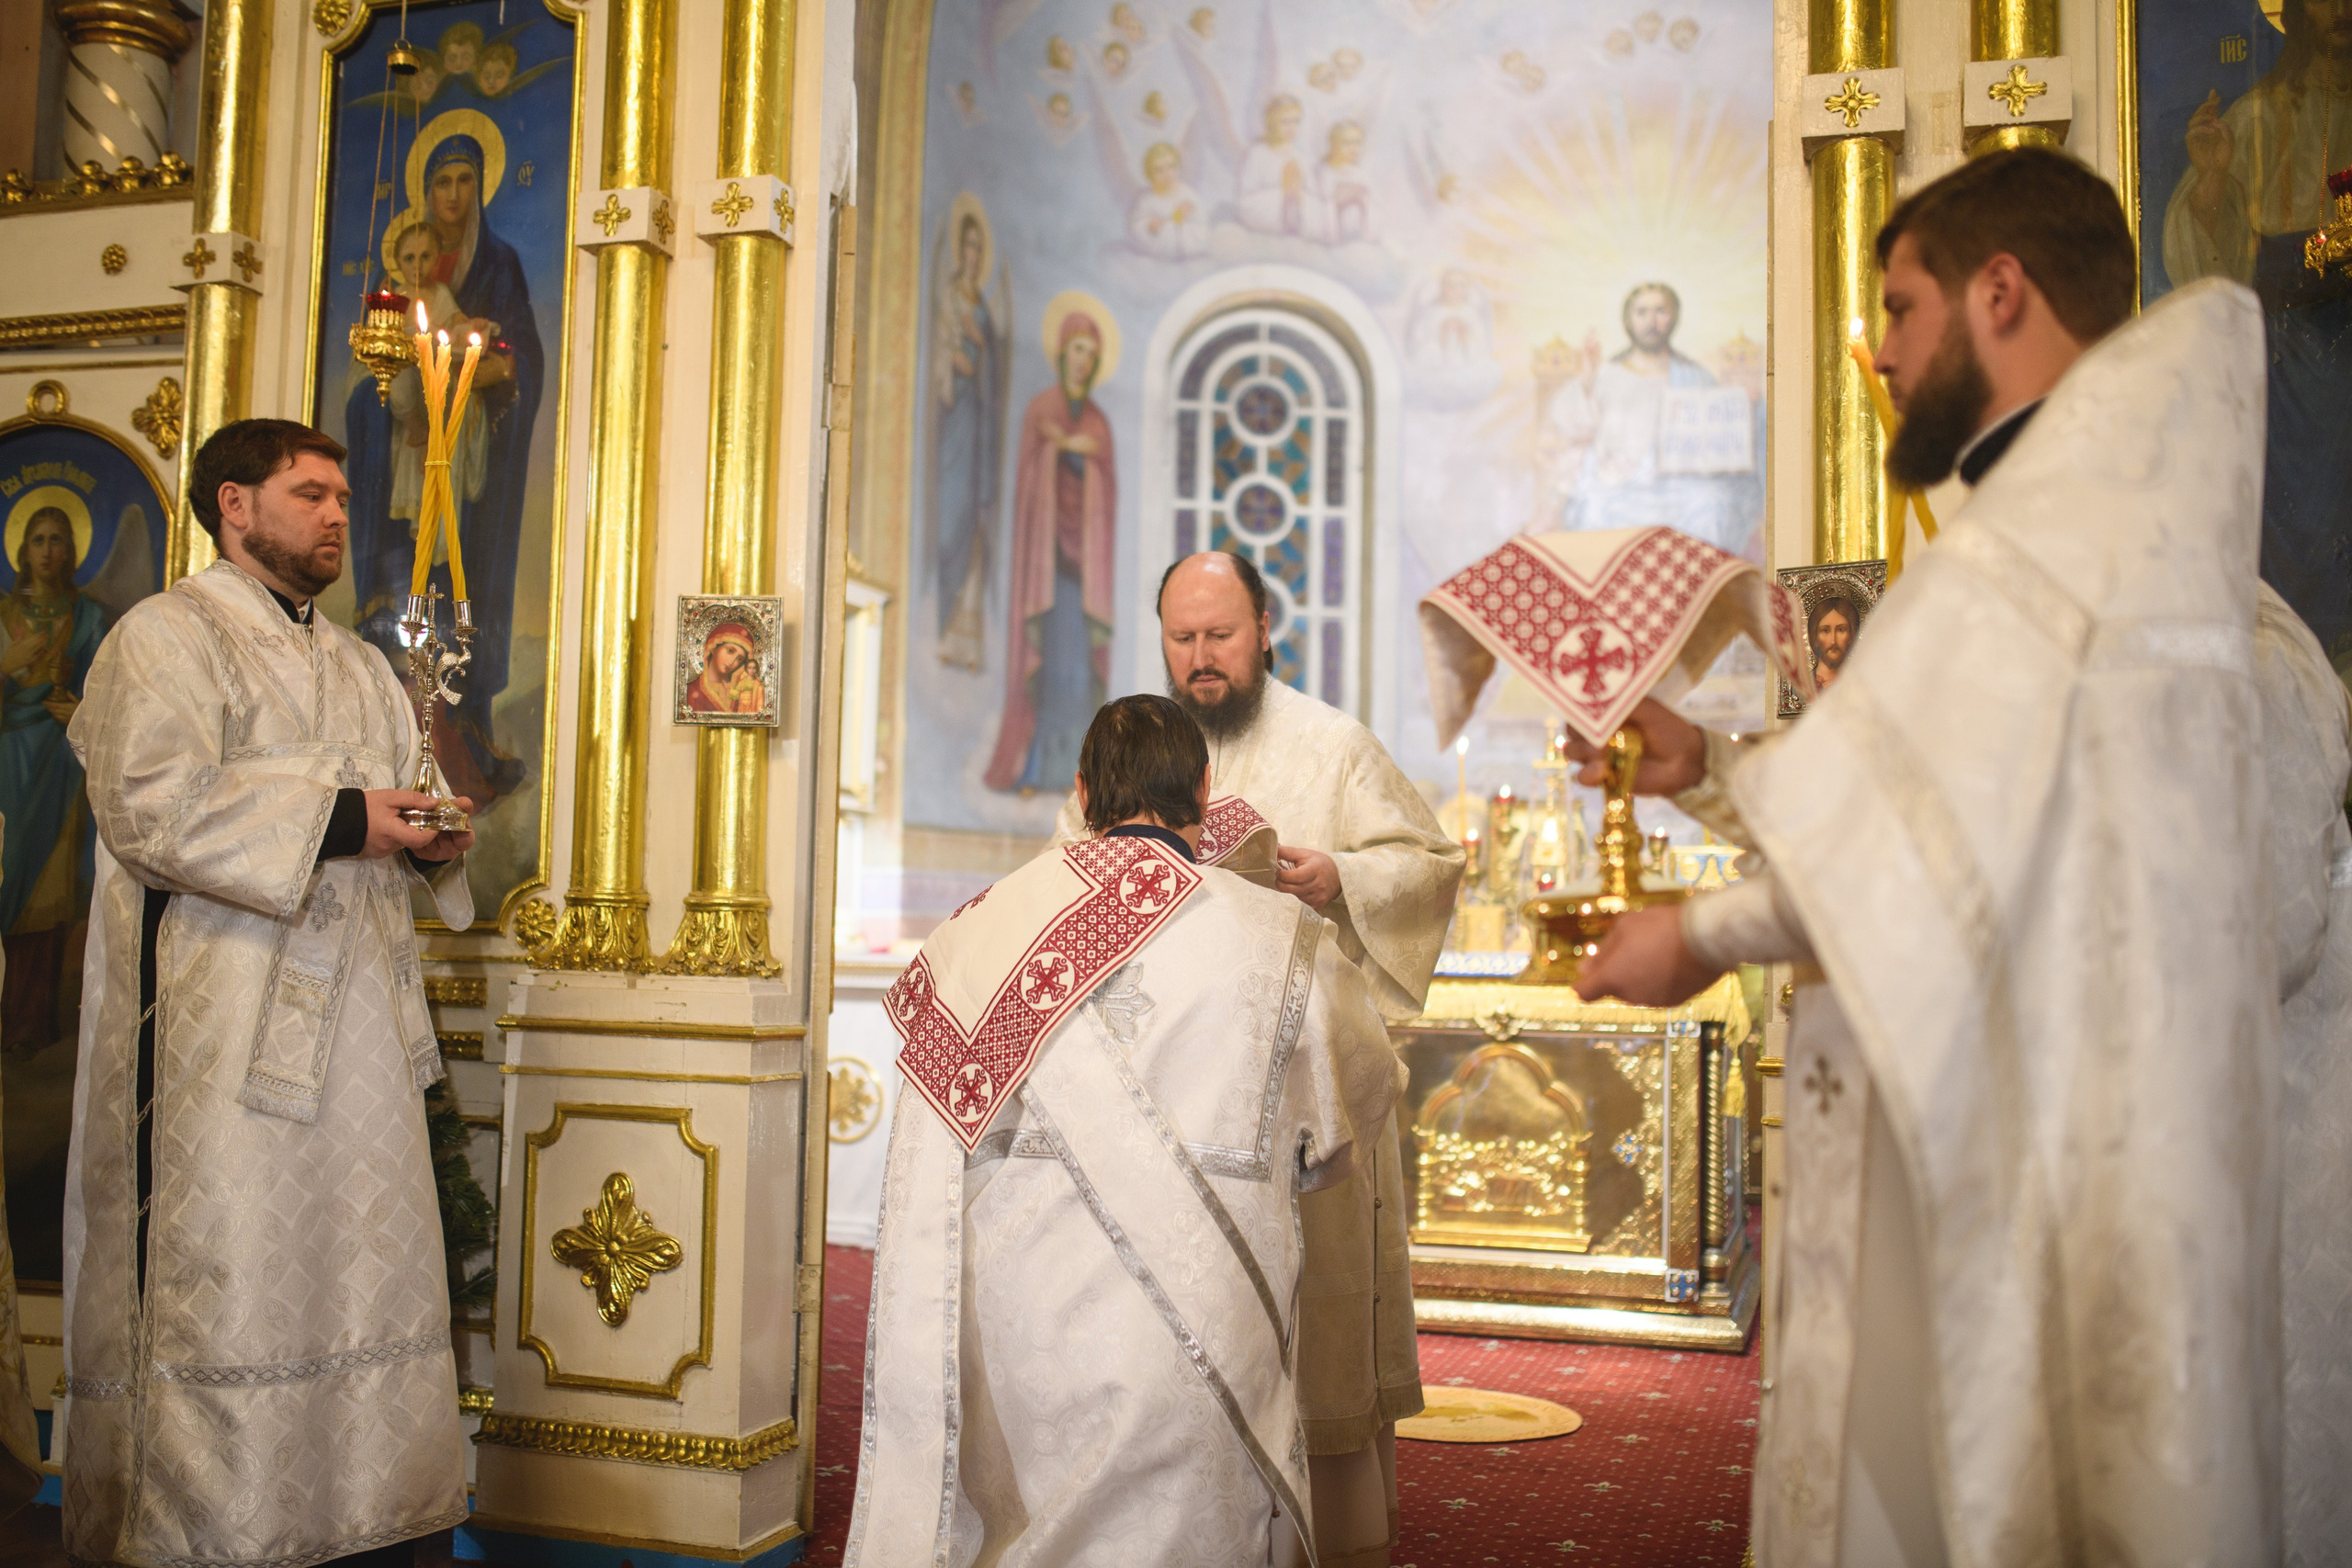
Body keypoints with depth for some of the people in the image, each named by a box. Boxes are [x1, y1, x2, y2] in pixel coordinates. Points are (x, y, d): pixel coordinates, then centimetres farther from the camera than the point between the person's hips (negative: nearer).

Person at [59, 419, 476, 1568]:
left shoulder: (359, 666, 23)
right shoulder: (166, 635, -1)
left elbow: (394, 805, 24)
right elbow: (148, 808, -16)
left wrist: (431, 838, 0)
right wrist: (337, 822, -18)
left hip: (354, 1018, 7)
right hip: (224, 1030, -7)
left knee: (364, 1286, 8)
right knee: (223, 1288, -5)